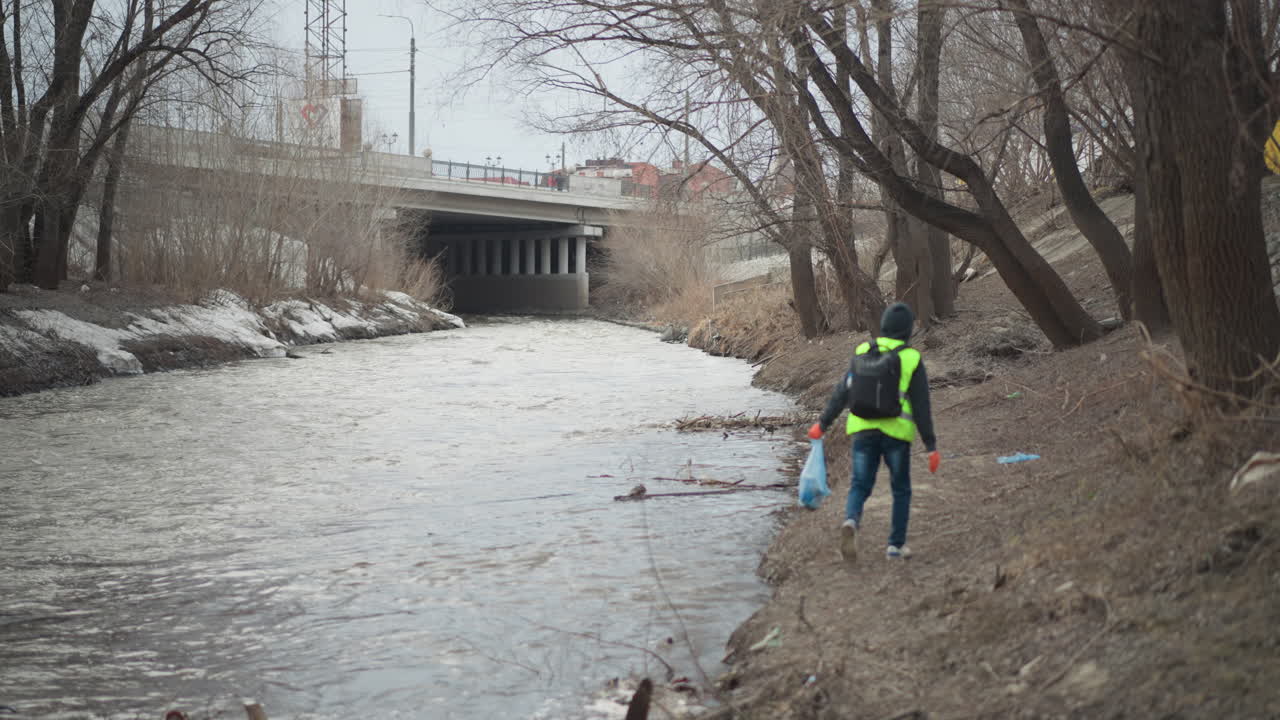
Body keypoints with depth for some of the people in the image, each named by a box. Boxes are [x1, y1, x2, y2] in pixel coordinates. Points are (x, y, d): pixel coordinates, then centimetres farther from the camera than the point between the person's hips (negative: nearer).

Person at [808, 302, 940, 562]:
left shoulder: (863, 351, 3)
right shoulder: (912, 359, -4)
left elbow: (842, 391, 1)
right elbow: (921, 407, -6)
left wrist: (822, 423, 9)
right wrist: (931, 446, -2)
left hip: (863, 429, 2)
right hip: (897, 432, -2)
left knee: (860, 486, 8)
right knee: (901, 489, 17)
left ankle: (851, 522, -22)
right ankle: (895, 544, 18)